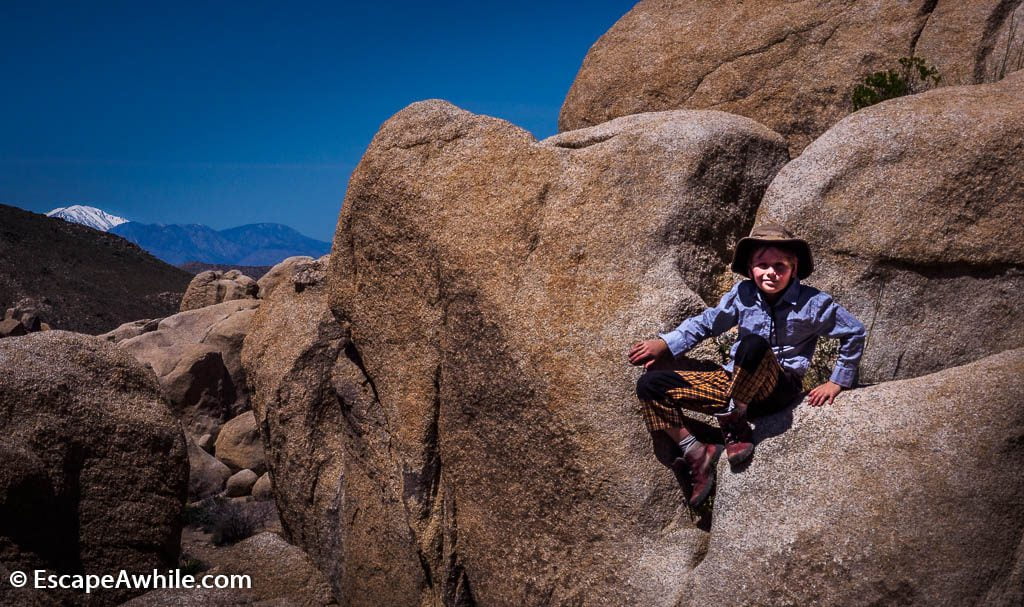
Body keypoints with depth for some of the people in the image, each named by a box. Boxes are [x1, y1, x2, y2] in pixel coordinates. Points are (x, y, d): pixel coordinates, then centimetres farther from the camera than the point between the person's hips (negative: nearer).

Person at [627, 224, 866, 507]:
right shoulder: (743, 294, 0)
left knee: (754, 344, -40)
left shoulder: (812, 302, -7)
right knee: (650, 384, -13)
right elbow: (706, 323, 10)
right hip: (733, 382, 4)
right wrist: (664, 344, -2)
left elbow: (855, 333, 4)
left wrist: (838, 382, 3)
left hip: (779, 389, -4)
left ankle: (733, 425, -20)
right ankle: (695, 452, -13)